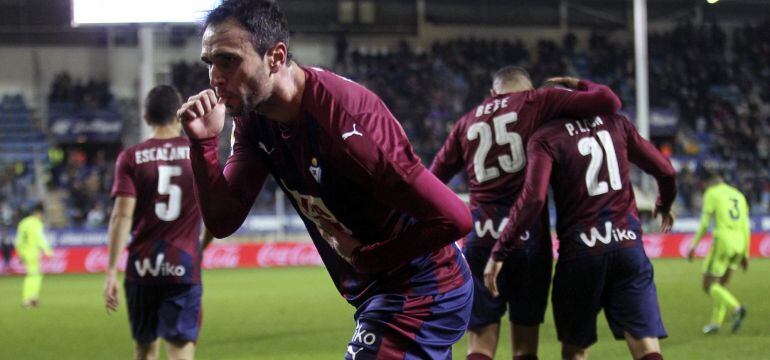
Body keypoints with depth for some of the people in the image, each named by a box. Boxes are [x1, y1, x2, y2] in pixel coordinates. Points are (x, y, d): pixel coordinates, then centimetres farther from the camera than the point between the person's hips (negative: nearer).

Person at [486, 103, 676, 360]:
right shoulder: (616, 123, 10)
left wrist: (499, 252, -10)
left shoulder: (545, 138, -2)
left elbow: (533, 198, -16)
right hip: (628, 245, 2)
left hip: (580, 252, -2)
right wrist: (664, 207, 35)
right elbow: (665, 171, 13)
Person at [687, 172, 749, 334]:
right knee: (721, 285, 19)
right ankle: (716, 323, 12)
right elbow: (746, 228, 15)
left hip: (722, 241, -6)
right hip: (739, 244, 6)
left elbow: (704, 223, -6)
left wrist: (693, 246, -1)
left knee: (709, 286, -1)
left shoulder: (711, 193, 2)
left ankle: (736, 308, -23)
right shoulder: (739, 196, 19)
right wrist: (745, 255, 18)